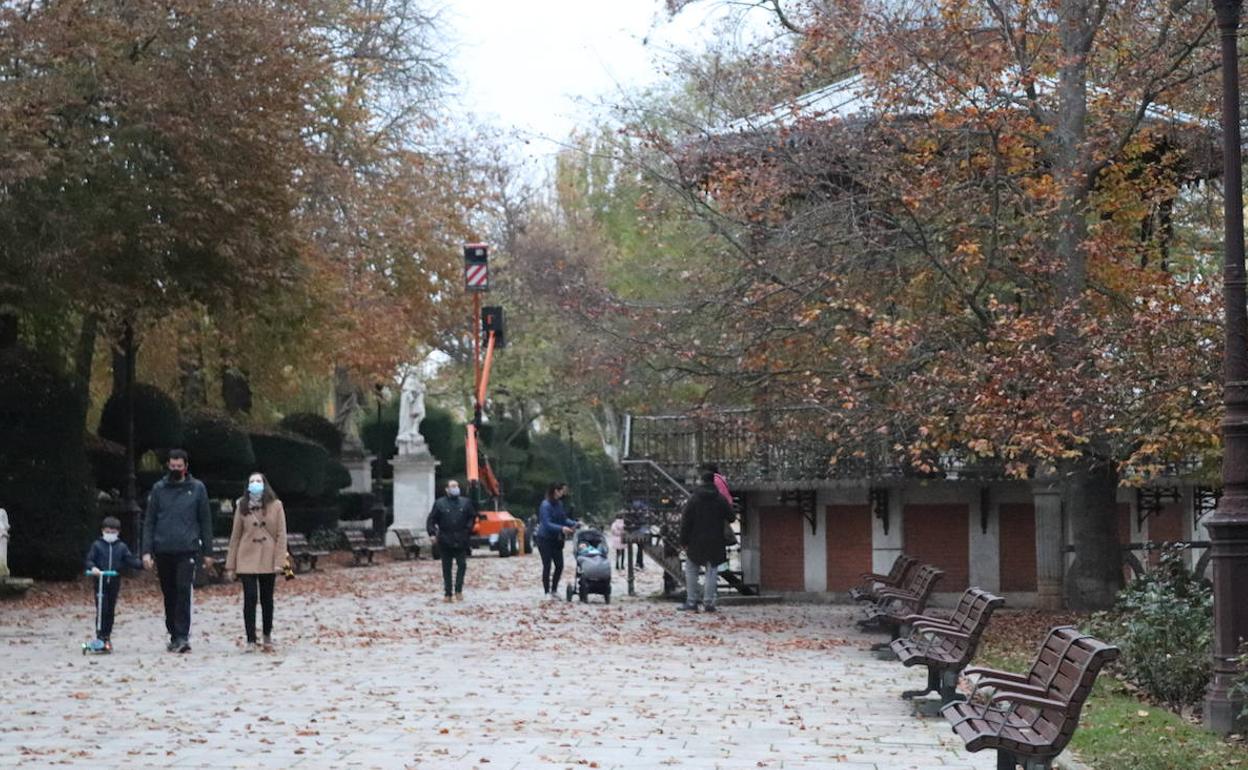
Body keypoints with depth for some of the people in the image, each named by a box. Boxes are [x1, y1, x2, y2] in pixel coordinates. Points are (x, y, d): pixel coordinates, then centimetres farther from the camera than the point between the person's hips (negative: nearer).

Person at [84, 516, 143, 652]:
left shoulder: (122, 547, 6)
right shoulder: (97, 546, 1)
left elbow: (130, 560, 0)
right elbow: (89, 560, -2)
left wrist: (142, 564, -17)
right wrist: (93, 568, -23)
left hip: (114, 583, 2)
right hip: (100, 582, -2)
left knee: (110, 611, 8)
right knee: (102, 610, -9)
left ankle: (107, 637, 17)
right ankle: (101, 637, -8)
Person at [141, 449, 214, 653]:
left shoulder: (197, 488, 5)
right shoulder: (158, 489, 8)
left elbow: (205, 521, 8)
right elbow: (149, 521, 8)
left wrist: (207, 552, 5)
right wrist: (147, 551, -1)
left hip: (188, 550, -2)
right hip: (163, 551, 2)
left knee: (184, 591, -14)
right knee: (169, 595, 8)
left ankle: (182, 636, -16)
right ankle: (174, 635, 18)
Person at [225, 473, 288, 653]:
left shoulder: (275, 506, 0)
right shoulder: (242, 507, 2)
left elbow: (281, 535, -2)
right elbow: (235, 536, 4)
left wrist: (279, 560, -10)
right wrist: (230, 565, 2)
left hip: (268, 561, 0)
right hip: (247, 560, 0)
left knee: (267, 599, 10)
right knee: (250, 598, -7)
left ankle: (267, 636, 27)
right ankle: (250, 640, -4)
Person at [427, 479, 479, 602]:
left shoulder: (466, 502, 7)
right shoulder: (440, 503, 1)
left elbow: (472, 517, 15)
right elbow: (431, 520, 2)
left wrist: (468, 530, 4)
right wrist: (432, 533, -8)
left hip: (461, 541, 1)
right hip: (445, 541, -1)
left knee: (462, 565, -6)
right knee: (446, 568, 5)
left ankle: (458, 591, 5)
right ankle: (448, 593, 10)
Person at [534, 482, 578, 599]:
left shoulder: (559, 504, 5)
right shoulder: (546, 505, -19)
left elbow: (564, 519, 10)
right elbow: (547, 523, -25)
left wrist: (575, 523, -7)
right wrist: (561, 528, -37)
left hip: (556, 539, 7)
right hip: (545, 539, -7)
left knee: (559, 565, 6)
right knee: (547, 565, -2)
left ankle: (554, 590, 21)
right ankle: (547, 592, 8)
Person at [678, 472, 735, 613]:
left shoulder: (694, 499, -6)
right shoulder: (721, 499, -2)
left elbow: (685, 522, -7)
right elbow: (730, 518, 5)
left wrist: (684, 541, -2)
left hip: (696, 541, -1)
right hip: (715, 542, 1)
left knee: (691, 570, 11)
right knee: (711, 571, 6)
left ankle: (691, 601, 8)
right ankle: (708, 602, 1)